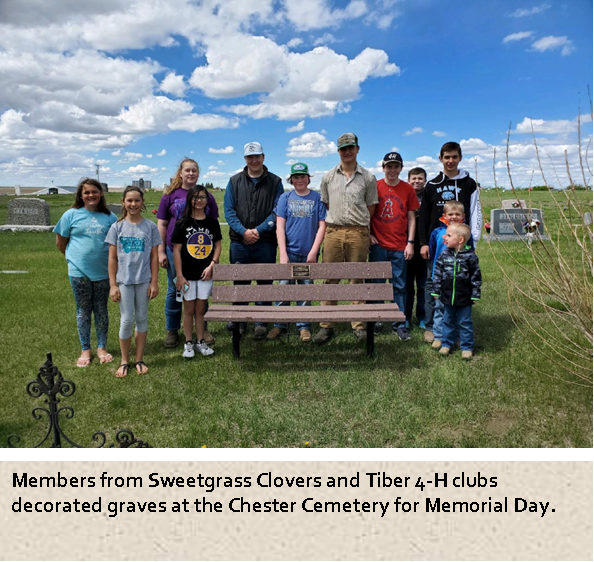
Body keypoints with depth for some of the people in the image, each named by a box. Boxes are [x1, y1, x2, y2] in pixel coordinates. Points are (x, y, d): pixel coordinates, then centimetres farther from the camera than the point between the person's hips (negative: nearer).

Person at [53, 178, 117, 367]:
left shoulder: (110, 217, 2)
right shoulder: (72, 214, 0)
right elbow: (60, 242, 7)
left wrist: (111, 260, 3)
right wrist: (74, 258, 11)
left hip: (103, 272, 1)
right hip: (79, 272, -1)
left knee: (101, 310, 10)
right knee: (83, 311, 8)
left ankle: (101, 348, 22)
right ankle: (85, 350, 20)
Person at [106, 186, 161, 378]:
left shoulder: (150, 226, 1)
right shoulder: (117, 227, 1)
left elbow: (154, 256, 2)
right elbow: (112, 258, 1)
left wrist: (154, 282, -1)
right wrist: (113, 285, -3)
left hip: (144, 280, 1)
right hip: (124, 280, -1)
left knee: (142, 319, 9)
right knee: (126, 320, 2)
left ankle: (139, 359, 22)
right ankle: (125, 361, 18)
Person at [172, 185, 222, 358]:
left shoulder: (212, 222, 2)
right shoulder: (183, 223, -4)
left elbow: (218, 245, 7)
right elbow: (176, 250, -4)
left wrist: (212, 265, -7)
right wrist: (179, 275, -9)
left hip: (205, 274, 2)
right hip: (188, 274, -1)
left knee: (201, 309, 10)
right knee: (189, 309, 8)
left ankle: (200, 341, 23)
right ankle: (188, 343, 20)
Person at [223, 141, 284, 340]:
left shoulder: (275, 182, 6)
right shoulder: (235, 181, 10)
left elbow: (277, 212, -2)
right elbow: (229, 210, 3)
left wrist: (258, 230, -13)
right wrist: (243, 231, -12)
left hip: (265, 242, -1)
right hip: (239, 241, 2)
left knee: (265, 283, 4)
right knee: (240, 283, 7)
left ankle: (261, 323, 13)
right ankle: (238, 322, 18)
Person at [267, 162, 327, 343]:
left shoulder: (317, 198, 3)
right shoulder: (285, 198, 5)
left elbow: (322, 226, 0)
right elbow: (280, 226, 1)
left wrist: (313, 251, -8)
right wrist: (283, 253, -7)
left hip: (309, 253, 0)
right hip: (289, 252, 1)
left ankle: (304, 326, 18)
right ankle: (280, 325, 14)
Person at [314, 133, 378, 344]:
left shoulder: (368, 178, 6)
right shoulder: (328, 177, 11)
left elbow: (370, 208, 9)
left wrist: (358, 224, 5)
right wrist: (337, 221, 10)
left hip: (358, 233, -1)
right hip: (333, 231, 1)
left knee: (357, 280, 4)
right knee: (330, 280, 1)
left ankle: (358, 325, 12)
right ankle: (326, 326, 6)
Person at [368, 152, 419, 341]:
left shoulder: (408, 189, 5)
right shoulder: (374, 187, 1)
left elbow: (411, 218, 7)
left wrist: (410, 242, 1)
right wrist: (368, 235, -4)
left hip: (400, 247, 1)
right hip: (378, 245, -1)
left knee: (399, 286, 4)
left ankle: (399, 325, 12)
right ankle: (375, 321, 20)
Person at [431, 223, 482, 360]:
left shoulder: (470, 256, -10)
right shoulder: (444, 255, -1)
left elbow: (476, 277, -5)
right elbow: (437, 274, 5)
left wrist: (475, 295, -4)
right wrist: (436, 291, 4)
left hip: (464, 298, -3)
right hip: (448, 296, 3)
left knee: (465, 323, 8)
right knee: (448, 321, 15)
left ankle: (467, 347, 21)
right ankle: (446, 344, 29)